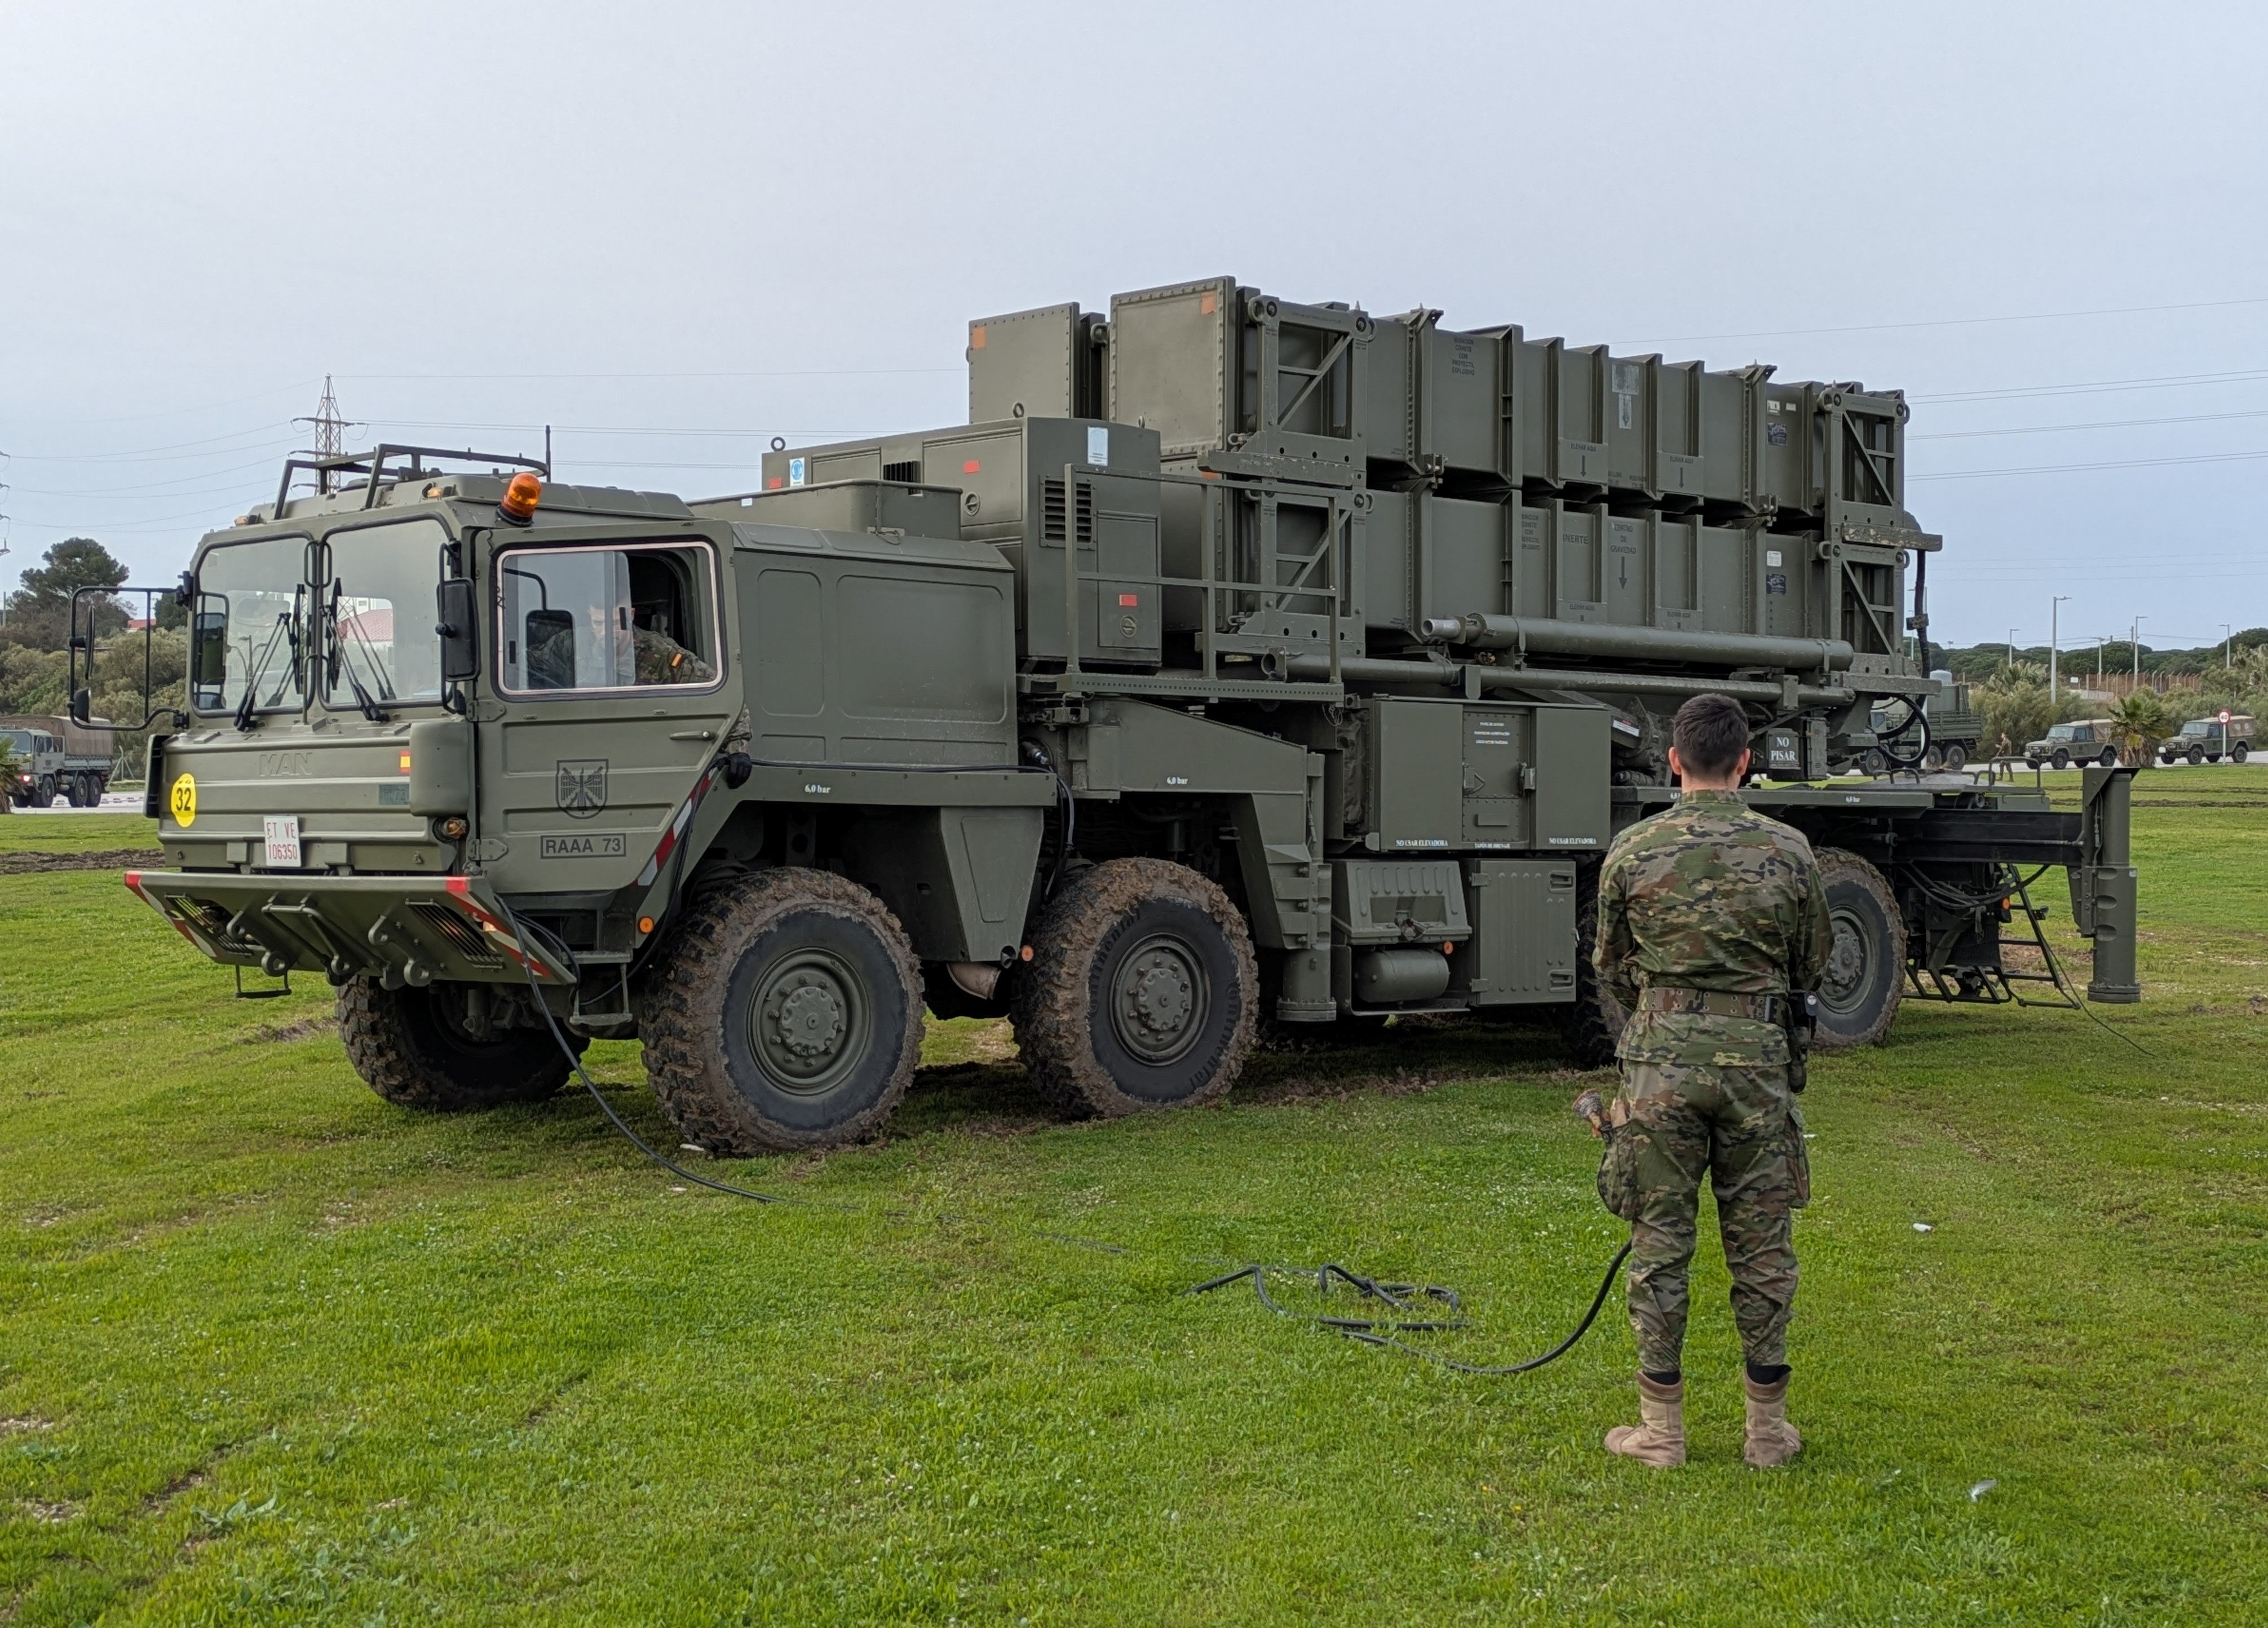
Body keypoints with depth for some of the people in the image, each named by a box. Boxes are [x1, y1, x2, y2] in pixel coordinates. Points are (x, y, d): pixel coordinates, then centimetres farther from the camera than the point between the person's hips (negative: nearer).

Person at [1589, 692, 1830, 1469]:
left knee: (1660, 1244, 7)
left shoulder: (1632, 852, -3)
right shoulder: (1788, 851, -1)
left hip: (1661, 1062, -1)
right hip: (1756, 1059, 1)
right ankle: (1768, 1426, 18)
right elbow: (1811, 966, 12)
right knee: (1761, 1245, 10)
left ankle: (1662, 1427, 12)